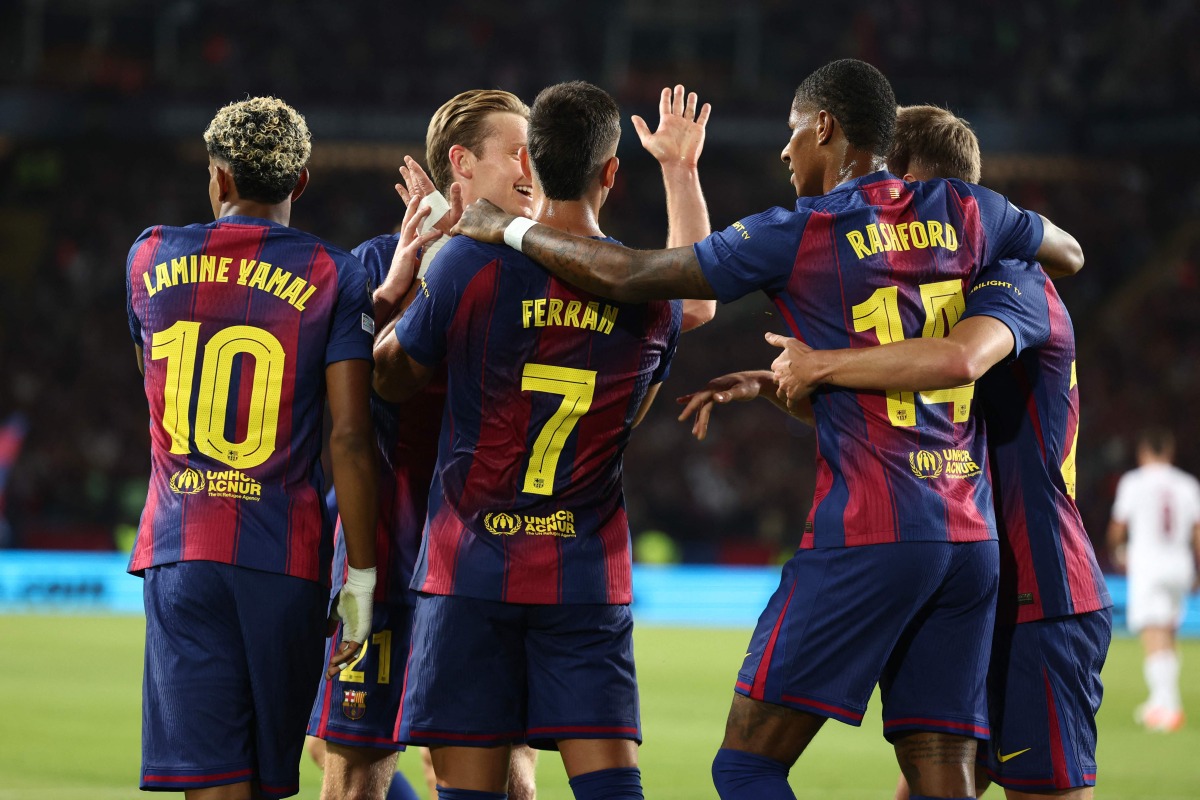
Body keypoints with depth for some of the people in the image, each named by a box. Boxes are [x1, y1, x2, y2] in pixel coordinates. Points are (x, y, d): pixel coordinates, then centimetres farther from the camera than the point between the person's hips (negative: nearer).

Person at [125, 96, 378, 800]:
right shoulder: (334, 275, 0)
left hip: (178, 549, 1)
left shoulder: (150, 258, 9)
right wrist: (362, 575, -1)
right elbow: (350, 437, -5)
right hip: (286, 553, -1)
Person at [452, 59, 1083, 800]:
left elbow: (625, 276, -1)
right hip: (972, 537, 6)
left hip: (867, 531, -6)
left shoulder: (800, 234, -4)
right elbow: (1069, 250, 31)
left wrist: (508, 228, 14)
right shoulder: (962, 211, 10)